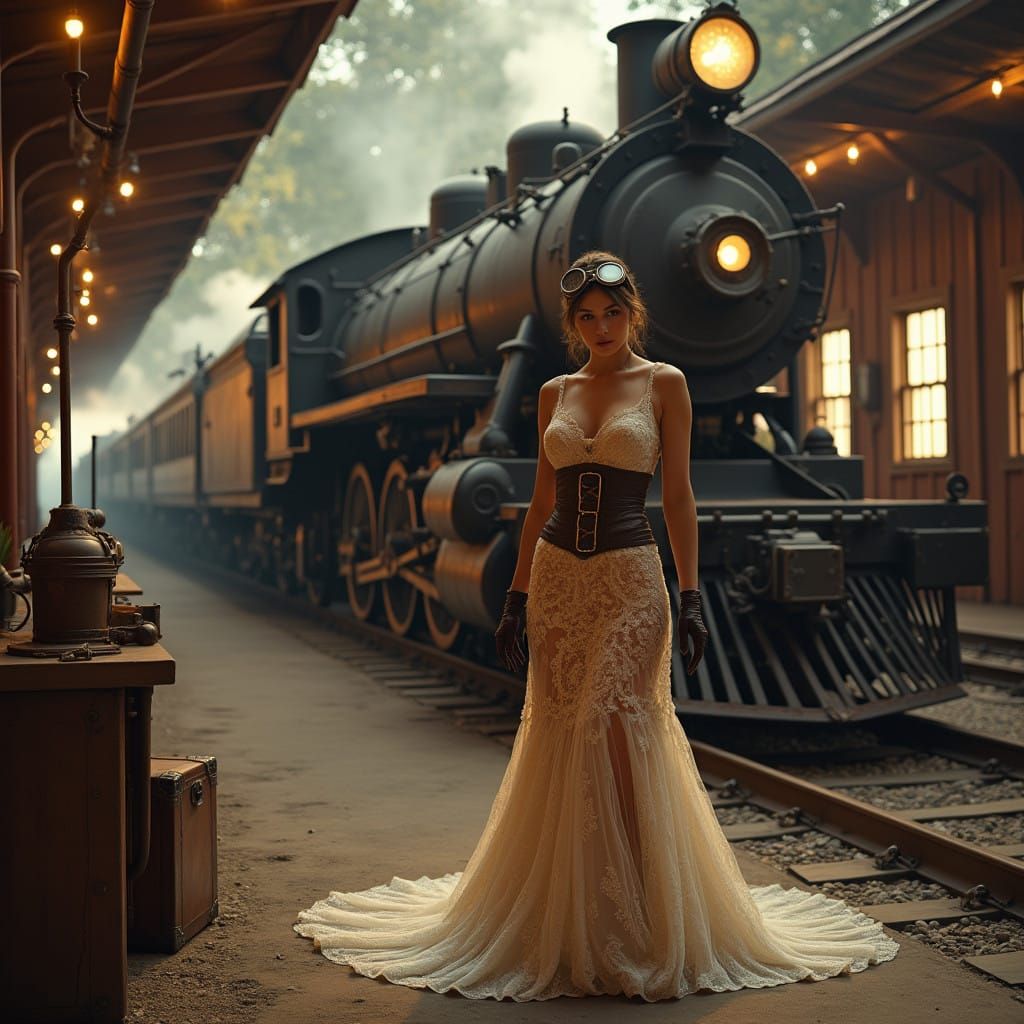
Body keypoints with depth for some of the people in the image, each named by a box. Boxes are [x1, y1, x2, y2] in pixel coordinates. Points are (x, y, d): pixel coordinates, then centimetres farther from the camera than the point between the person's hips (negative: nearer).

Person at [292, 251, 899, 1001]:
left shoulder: (664, 384, 1)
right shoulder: (555, 394, 12)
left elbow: (678, 494, -2)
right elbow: (543, 499, 13)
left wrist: (691, 593, -9)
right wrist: (517, 595, 9)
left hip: (629, 577, -4)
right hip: (557, 574, 4)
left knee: (616, 731, -11)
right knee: (559, 735, 6)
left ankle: (634, 914, 1)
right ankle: (566, 911, 19)